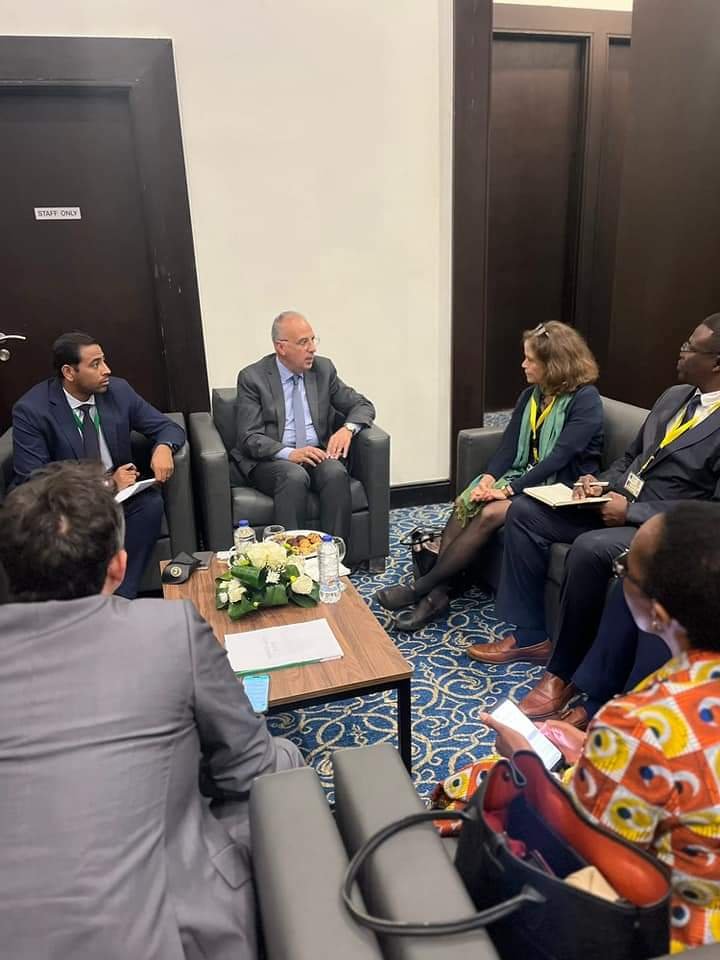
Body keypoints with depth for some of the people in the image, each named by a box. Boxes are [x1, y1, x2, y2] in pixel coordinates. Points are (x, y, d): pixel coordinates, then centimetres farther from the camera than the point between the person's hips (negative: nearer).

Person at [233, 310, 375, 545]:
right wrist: (289, 453, -25)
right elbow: (250, 437, -8)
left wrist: (348, 428, -12)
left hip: (316, 454, 3)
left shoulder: (323, 369, 8)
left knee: (336, 472, -29)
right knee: (295, 476, -35)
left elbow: (363, 406, 11)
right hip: (270, 460, -3)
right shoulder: (252, 377, -2)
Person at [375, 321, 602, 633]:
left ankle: (422, 587, -22)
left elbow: (559, 457, -20)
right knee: (465, 503, -21)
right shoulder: (530, 396, 12)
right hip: (524, 477, 7)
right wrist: (489, 477, -14)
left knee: (490, 513, -29)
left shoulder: (585, 400, -11)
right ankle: (436, 592, -23)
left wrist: (510, 489, -24)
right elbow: (510, 444, 5)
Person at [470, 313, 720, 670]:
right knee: (524, 510, -5)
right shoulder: (673, 396, 12)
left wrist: (631, 512, -20)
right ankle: (529, 634, 0)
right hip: (619, 501, 9)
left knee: (590, 547, -36)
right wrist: (603, 484, 0)